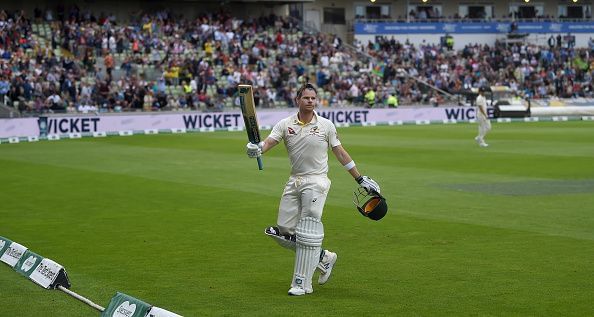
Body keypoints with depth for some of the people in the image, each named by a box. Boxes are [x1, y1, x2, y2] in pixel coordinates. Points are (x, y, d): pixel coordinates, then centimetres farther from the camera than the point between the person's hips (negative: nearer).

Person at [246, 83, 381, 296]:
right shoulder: (285, 124, 3)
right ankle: (324, 257, 23)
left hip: (316, 182, -4)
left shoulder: (326, 125, 0)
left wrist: (361, 179, 6)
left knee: (307, 233, -7)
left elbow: (341, 153, 6)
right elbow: (269, 142, -11)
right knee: (283, 232, 3)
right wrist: (257, 149, -35)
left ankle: (302, 283, 2)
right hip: (294, 182, 4)